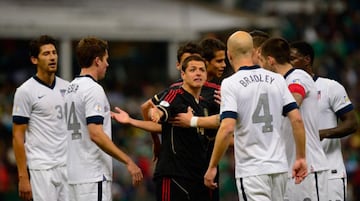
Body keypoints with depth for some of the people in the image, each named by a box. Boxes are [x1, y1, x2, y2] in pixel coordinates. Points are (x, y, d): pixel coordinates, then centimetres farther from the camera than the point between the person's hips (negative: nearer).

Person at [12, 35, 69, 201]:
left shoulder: (67, 88, 11)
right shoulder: (26, 91, -7)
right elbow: (18, 136, -7)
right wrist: (23, 177, -12)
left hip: (68, 167, 6)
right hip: (41, 168, -6)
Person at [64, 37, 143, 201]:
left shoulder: (70, 89, 15)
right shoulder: (93, 90, -13)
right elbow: (96, 134, -22)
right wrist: (128, 162, -22)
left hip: (74, 174, 9)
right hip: (93, 175, -9)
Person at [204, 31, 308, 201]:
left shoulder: (230, 84, -8)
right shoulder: (277, 80, 7)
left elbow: (227, 128, -18)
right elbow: (297, 119, 3)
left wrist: (212, 167, -11)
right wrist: (301, 157, 11)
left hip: (251, 171, -6)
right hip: (279, 167, 6)